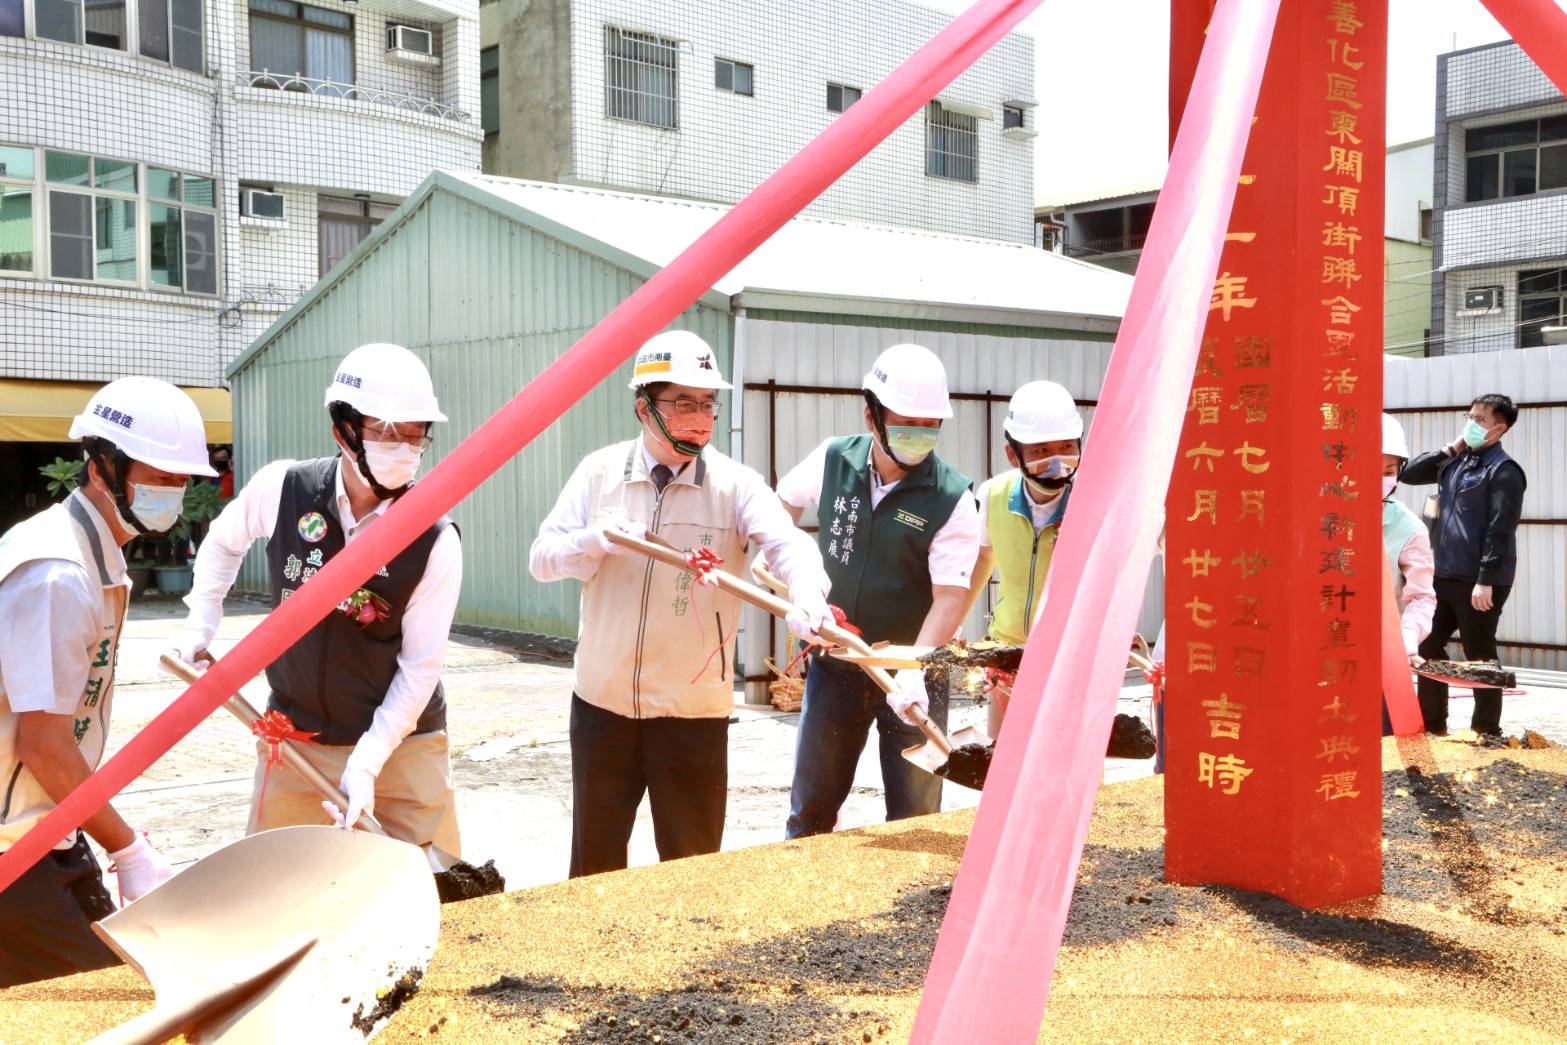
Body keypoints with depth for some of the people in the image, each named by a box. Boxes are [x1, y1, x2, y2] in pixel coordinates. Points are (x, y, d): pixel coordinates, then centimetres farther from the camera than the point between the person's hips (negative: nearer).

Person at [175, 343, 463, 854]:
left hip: (402, 744, -2)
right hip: (295, 736, 2)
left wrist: (367, 762, -20)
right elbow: (223, 540, 13)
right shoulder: (281, 488, -11)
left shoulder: (435, 541, -18)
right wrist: (200, 627, 10)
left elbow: (421, 667, -14)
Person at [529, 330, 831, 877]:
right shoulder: (600, 471, 0)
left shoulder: (735, 484, -7)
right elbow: (542, 557, 0)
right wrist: (592, 542, -22)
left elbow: (787, 543, -23)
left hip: (693, 711, -2)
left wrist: (806, 595, -45)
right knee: (594, 857, 17)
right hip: (601, 702, 2)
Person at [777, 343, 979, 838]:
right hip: (835, 662, 3)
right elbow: (785, 501, 20)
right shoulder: (834, 459, -3)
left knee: (914, 820, 6)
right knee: (810, 811, 12)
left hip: (913, 674, -3)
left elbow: (951, 595, -21)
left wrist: (913, 669, -32)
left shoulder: (951, 497, -15)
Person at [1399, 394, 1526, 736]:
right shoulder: (1455, 463, 12)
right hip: (1445, 576, 8)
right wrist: (1450, 449, 5)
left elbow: (1501, 531, -17)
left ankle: (1487, 732, 14)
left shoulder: (1504, 471, -10)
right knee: (1428, 645, 13)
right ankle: (1432, 724, 25)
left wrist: (1486, 581, -22)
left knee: (1479, 656, 1)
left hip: (1479, 581, -8)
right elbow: (1408, 475, 15)